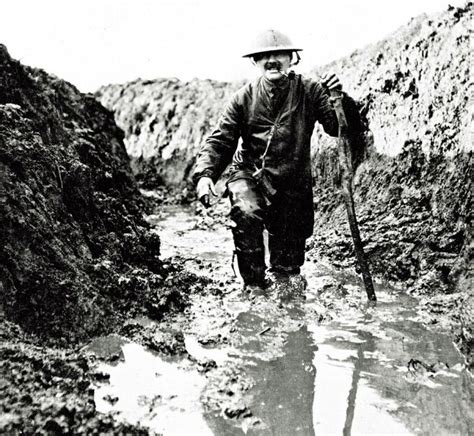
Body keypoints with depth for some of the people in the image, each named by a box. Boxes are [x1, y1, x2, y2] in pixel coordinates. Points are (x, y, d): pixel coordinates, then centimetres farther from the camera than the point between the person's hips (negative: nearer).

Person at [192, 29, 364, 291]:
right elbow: (219, 140, -4)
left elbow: (343, 129, -10)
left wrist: (340, 100, -30)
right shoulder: (244, 97, -3)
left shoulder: (310, 92, -4)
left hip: (293, 182, 1)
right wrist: (204, 174, -20)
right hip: (249, 175, -1)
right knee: (246, 214, -32)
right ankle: (254, 282, -14)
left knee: (289, 258, 8)